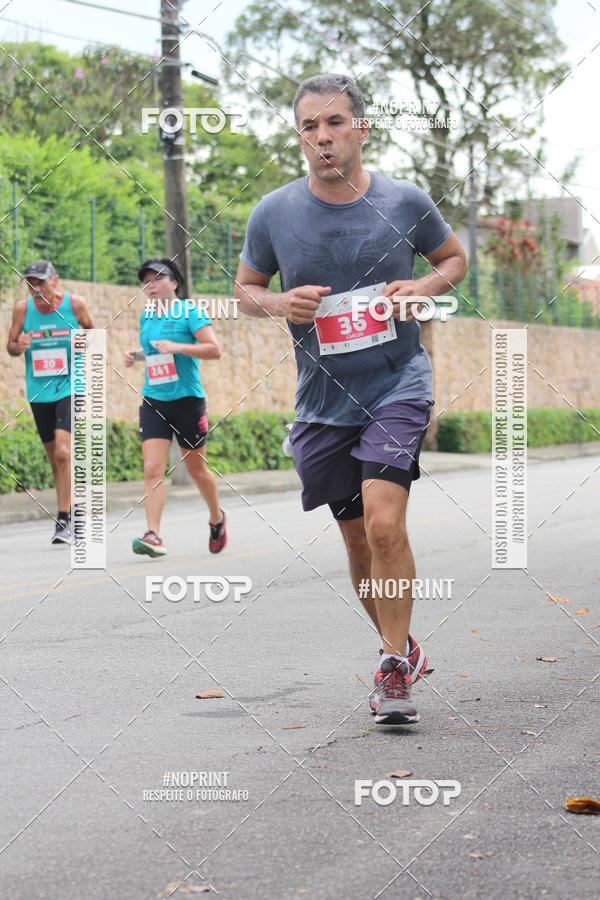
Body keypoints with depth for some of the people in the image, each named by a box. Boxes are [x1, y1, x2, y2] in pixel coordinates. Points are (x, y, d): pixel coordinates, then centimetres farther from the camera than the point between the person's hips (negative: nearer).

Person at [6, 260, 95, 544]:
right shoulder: (22, 308, -1)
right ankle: (69, 510, 27)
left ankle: (63, 520, -16)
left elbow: (91, 329, 13)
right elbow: (10, 345, 9)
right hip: (39, 392, 4)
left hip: (69, 388, -3)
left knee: (62, 452, -19)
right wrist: (19, 346, -13)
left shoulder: (74, 304, -6)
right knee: (54, 458, 11)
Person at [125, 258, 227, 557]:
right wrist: (137, 355, 9)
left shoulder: (189, 311, -7)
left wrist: (176, 347, -23)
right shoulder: (146, 316, 11)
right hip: (153, 402, 4)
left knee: (196, 468, 11)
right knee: (152, 469, -12)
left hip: (187, 400, -4)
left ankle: (217, 518, 35)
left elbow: (214, 349, -14)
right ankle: (154, 535, -17)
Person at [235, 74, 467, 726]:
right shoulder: (273, 214, -2)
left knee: (384, 523, -19)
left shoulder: (405, 202, -4)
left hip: (399, 384, -2)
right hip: (323, 401, 3)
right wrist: (279, 304, -10)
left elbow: (454, 258, 13)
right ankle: (399, 647, 34)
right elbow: (245, 287, 12)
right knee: (359, 541, 11)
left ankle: (394, 669, -5)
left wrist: (422, 288, -8)